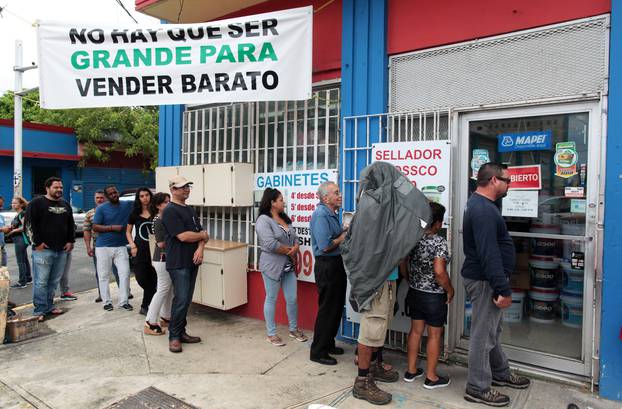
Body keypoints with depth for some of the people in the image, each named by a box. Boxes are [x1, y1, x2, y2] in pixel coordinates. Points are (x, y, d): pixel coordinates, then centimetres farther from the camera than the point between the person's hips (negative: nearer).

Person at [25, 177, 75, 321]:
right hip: (43, 249, -6)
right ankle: (40, 311, 3)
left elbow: (71, 224, 22)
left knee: (54, 281, 11)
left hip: (62, 250, 6)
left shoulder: (65, 205, 15)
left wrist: (71, 241, 12)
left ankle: (49, 306, 21)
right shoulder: (37, 203, -3)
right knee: (41, 281, -4)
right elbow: (29, 224, -8)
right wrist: (37, 243, -11)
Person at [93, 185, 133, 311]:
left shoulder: (128, 205, 3)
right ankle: (107, 301, 17)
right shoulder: (101, 208, -3)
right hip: (103, 247, -2)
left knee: (125, 273, -1)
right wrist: (112, 227, -16)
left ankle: (123, 301, 8)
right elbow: (95, 227, -6)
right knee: (104, 276, 5)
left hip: (121, 246, 2)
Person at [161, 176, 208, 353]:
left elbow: (201, 232, 12)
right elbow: (183, 236, -19)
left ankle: (181, 332, 22)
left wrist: (200, 248, -8)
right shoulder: (170, 211, -11)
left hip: (192, 262, 8)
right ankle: (174, 336, 6)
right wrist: (203, 235, -3)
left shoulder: (190, 210, 16)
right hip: (178, 263, -8)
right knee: (181, 299, -7)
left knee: (187, 300, 11)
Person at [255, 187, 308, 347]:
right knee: (271, 299, 7)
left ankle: (293, 329, 31)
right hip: (272, 266, -7)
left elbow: (295, 237, 12)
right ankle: (271, 334, 20)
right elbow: (270, 244, -23)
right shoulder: (264, 220, -13)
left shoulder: (285, 219, 12)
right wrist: (290, 250, -12)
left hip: (289, 265, 7)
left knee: (292, 299, 12)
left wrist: (295, 248, -11)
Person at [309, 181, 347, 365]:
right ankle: (318, 352, 14)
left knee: (337, 307, 18)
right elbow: (325, 246, -25)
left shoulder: (331, 213, 12)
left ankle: (328, 344, 34)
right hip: (327, 265, -10)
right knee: (327, 309, -1)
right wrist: (344, 236, -12)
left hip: (337, 263, 10)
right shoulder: (321, 215, -19)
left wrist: (345, 229, 7)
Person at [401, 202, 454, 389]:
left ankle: (411, 370, 26)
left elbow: (403, 264, 5)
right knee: (434, 335, 8)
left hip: (414, 292, 6)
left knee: (416, 330, 16)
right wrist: (449, 290, -11)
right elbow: (439, 272, -27)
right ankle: (431, 377, 20)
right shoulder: (439, 242, -19)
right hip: (434, 296, -6)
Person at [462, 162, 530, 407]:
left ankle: (500, 373, 40)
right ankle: (478, 388, 14)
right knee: (483, 335, 1)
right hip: (485, 280, -11)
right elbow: (489, 254, -28)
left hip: (484, 278, 11)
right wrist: (503, 289, -25)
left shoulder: (479, 204, 13)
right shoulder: (484, 210, -22)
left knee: (491, 330, 23)